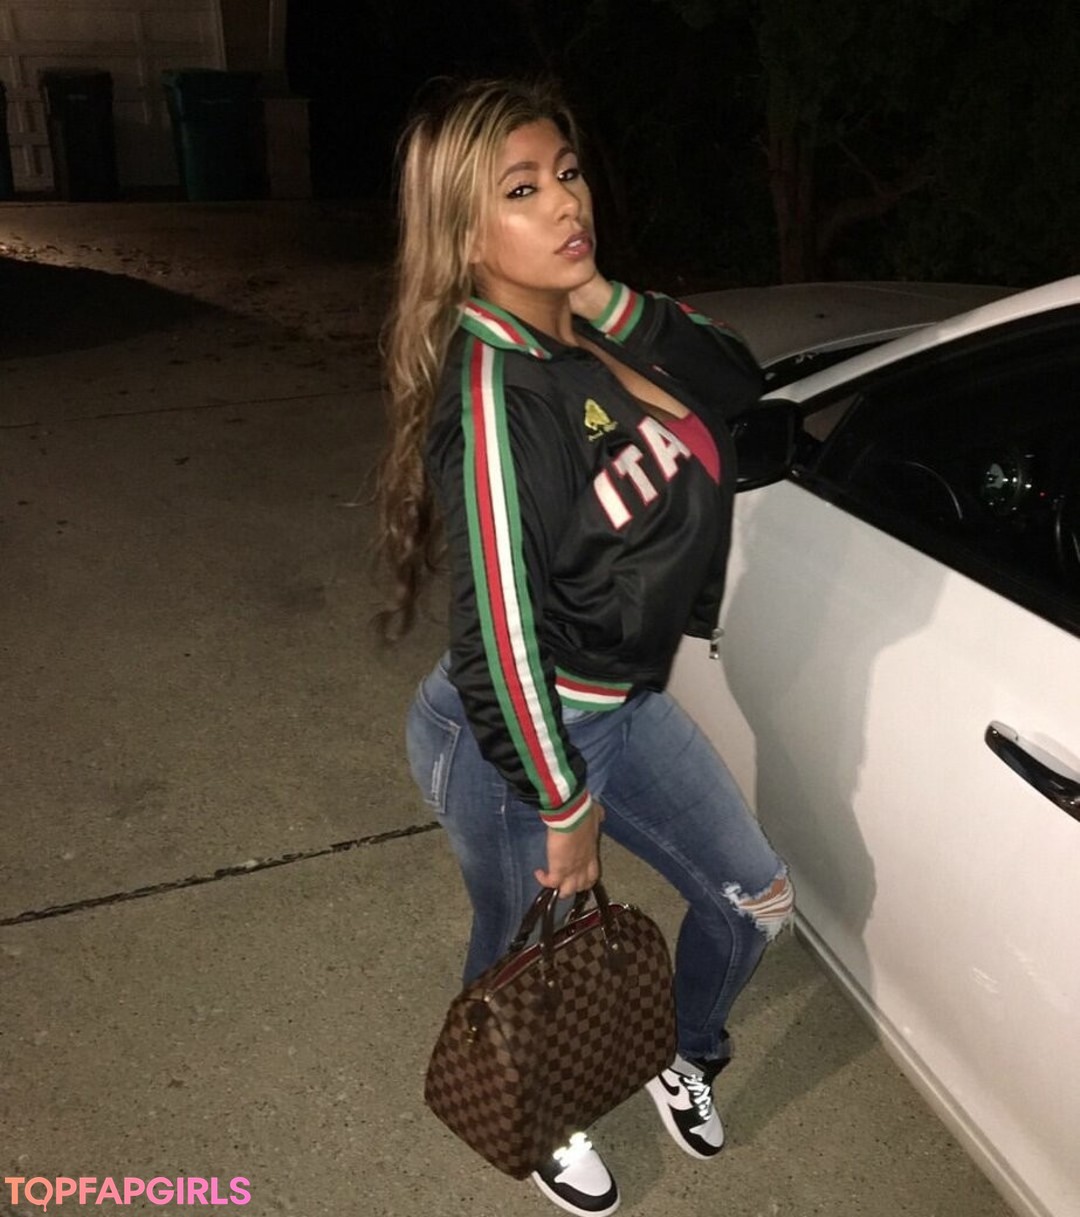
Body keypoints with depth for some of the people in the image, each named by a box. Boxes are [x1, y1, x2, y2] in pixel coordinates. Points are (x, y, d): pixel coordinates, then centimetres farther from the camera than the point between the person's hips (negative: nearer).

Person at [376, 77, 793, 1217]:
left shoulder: (590, 331, -4)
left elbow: (737, 384, -3)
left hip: (624, 702, 8)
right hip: (510, 733, -7)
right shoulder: (491, 393, -28)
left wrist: (612, 302, -17)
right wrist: (566, 806, -16)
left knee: (754, 899, 18)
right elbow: (500, 633, -27)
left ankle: (682, 1056, 50)